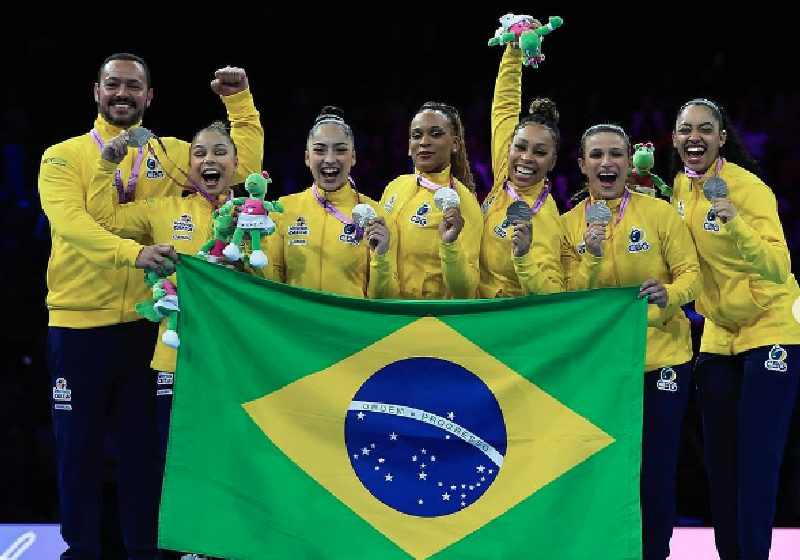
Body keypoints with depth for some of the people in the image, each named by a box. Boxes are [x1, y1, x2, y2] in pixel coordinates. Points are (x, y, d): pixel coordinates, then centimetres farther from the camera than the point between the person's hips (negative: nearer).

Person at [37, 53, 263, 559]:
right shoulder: (63, 157, 0)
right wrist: (134, 252, -32)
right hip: (79, 323, -2)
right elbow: (70, 221, -18)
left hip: (148, 322, 2)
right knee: (79, 446, 5)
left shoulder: (172, 155, 10)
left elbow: (245, 162, 10)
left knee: (144, 445, 7)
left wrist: (238, 99, 0)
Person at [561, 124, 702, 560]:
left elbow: (691, 274, -5)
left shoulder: (659, 213, -4)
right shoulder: (569, 225, 1)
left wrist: (668, 294, -25)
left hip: (660, 357, -1)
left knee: (655, 468, 1)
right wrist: (591, 259, -21)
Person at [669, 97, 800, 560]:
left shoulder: (747, 187, -17)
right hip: (718, 336, 7)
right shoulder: (681, 186, 3)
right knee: (719, 461, 7)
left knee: (756, 463, -8)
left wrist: (737, 225, -44)